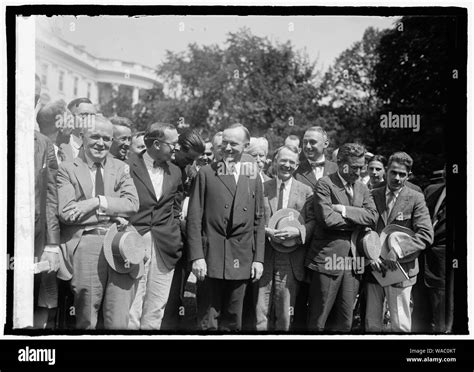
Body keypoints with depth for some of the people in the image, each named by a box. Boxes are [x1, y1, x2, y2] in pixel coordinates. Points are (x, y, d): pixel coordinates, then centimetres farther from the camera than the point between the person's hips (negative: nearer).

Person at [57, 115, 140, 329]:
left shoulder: (121, 168, 15)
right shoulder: (67, 169, 5)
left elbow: (133, 204, 2)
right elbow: (66, 212, -7)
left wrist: (98, 202, -9)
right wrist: (111, 213, -7)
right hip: (85, 247, -2)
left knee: (119, 322, 1)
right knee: (86, 321, 7)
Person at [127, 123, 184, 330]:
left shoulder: (175, 172, 13)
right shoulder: (128, 166, -4)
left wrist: (173, 235, 12)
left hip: (165, 249, 5)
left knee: (156, 309, 7)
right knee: (130, 306, -4)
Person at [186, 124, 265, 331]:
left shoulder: (253, 177, 10)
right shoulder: (206, 174, 1)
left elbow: (258, 222, 11)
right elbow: (194, 218, -3)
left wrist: (258, 258, 4)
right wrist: (196, 256, -10)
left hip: (241, 260, 3)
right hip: (211, 258, -3)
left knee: (232, 321, 11)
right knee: (208, 322, 2)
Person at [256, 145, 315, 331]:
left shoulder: (306, 191, 5)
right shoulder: (261, 187, 6)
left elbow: (313, 221, 2)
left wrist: (297, 231, -15)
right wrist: (266, 231, -11)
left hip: (291, 261, 0)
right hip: (264, 258, 0)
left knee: (285, 314, 6)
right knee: (261, 313, 3)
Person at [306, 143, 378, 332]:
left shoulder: (362, 188, 14)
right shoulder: (325, 184, -6)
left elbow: (373, 217, 1)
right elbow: (327, 219, -18)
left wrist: (346, 210, -12)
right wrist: (359, 219, -5)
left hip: (354, 260, 6)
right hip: (329, 257, -6)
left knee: (345, 320, 11)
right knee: (318, 319, 2)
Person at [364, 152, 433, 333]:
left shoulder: (415, 198, -2)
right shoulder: (373, 195, 7)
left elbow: (426, 235, -10)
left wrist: (397, 253, -20)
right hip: (373, 269, 3)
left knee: (400, 325, 3)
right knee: (371, 324, 10)